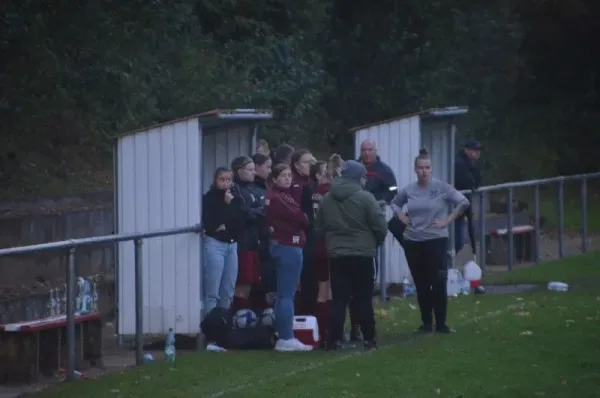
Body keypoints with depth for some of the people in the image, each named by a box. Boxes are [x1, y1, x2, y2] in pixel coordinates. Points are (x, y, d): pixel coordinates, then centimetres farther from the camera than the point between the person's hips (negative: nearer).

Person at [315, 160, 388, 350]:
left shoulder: (327, 199, 6)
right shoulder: (365, 197, -10)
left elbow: (319, 227, 10)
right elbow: (380, 226, -10)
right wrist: (375, 243, 9)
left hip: (336, 255, 4)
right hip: (362, 254, -4)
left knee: (338, 299, 4)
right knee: (364, 299, 4)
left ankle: (335, 339, -1)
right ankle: (369, 339, 5)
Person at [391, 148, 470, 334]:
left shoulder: (441, 187, -7)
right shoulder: (408, 190, 5)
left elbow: (463, 202, -11)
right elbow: (395, 203, 24)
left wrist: (448, 220, -12)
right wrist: (401, 217, 7)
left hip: (436, 241, -4)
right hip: (412, 242, 4)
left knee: (438, 283, -6)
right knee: (421, 285, 8)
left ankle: (441, 324, 1)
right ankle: (426, 323, 16)